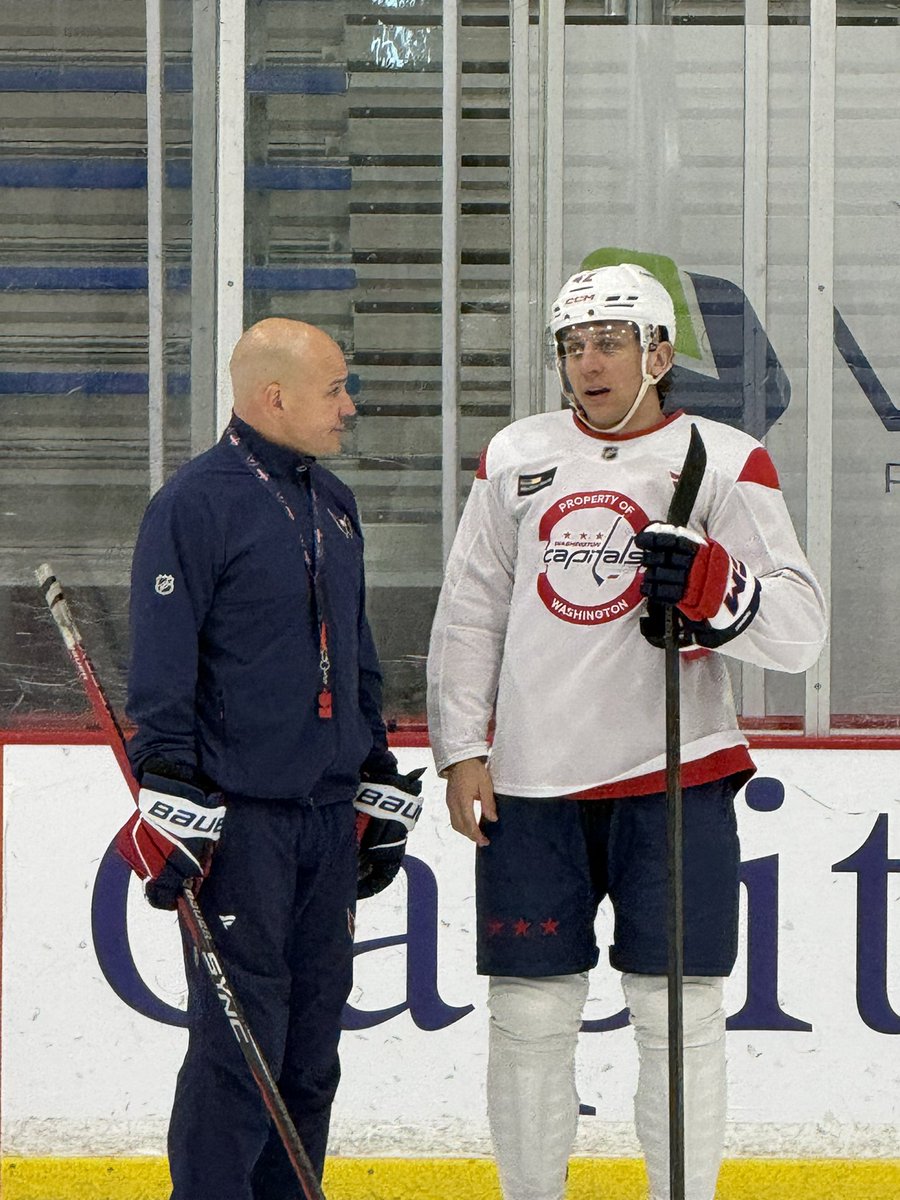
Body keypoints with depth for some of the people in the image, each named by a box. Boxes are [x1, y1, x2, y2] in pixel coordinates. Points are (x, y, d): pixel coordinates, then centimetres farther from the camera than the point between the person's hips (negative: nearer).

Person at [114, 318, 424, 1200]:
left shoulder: (333, 505, 16)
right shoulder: (196, 504, -9)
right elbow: (161, 668, -13)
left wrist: (379, 783, 23)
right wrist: (172, 805, -18)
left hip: (328, 812, 8)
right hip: (238, 818, -8)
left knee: (312, 1040, 11)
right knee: (240, 1038, -8)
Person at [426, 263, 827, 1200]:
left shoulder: (725, 463, -1)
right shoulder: (516, 458, 9)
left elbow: (798, 630, -7)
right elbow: (468, 613, 13)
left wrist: (709, 585, -25)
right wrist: (463, 750, 6)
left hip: (674, 773, -2)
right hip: (532, 782, 3)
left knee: (677, 1011, 0)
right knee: (529, 1009, 6)